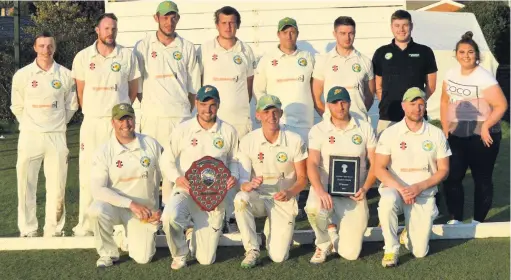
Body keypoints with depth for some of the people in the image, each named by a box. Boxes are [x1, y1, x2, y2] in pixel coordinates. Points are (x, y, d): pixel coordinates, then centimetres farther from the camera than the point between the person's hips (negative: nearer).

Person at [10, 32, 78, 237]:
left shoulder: (65, 75, 1)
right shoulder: (22, 75, -1)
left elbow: (71, 105, 11)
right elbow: (17, 106, 8)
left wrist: (58, 123, 7)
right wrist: (30, 125, 5)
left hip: (57, 136, 1)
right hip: (29, 136, 0)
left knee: (57, 186, 3)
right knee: (26, 186, 2)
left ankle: (54, 230, 15)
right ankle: (27, 231, 13)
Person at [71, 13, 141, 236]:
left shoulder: (128, 56, 2)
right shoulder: (83, 57, 3)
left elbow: (133, 89, 10)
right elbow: (80, 91, 11)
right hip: (91, 122, 1)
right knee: (88, 172, 3)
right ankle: (85, 224, 10)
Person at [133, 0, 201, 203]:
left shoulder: (187, 48, 9)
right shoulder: (143, 47, 5)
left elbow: (194, 87, 12)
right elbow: (137, 85, 6)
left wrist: (187, 110, 7)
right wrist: (148, 105, 1)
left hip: (181, 117, 1)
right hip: (152, 117, -1)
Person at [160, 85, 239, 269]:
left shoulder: (228, 131, -1)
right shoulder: (183, 129, -5)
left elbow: (233, 159, 11)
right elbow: (167, 159, 3)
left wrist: (234, 176, -10)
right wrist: (176, 177, -17)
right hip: (186, 190, -1)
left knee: (206, 260, 3)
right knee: (169, 217, -37)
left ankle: (198, 232, 40)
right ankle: (179, 255, -4)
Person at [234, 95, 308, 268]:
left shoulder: (295, 141, -8)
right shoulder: (248, 141, -7)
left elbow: (302, 178, -3)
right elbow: (242, 180, -10)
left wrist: (290, 193, -25)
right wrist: (248, 185, -35)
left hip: (284, 201, -1)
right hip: (259, 197, 1)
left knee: (278, 257, -13)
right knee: (240, 199, -36)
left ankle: (273, 230, 24)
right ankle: (252, 251, -17)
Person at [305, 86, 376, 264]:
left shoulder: (365, 128, 4)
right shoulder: (318, 130, -1)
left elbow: (375, 162, 4)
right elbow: (312, 164, -11)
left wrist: (365, 188, -14)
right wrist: (320, 191, -29)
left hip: (354, 193, 1)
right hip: (326, 188, -1)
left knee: (350, 253, -8)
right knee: (313, 208, -38)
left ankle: (340, 228, 30)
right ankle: (324, 243, -4)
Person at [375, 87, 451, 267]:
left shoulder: (436, 134, 2)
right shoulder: (390, 133, -2)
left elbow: (443, 170, 2)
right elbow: (379, 168, -5)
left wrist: (419, 187, -13)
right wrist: (400, 188, -20)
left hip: (424, 193, 1)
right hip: (395, 187, -1)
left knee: (420, 252, -9)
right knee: (387, 201, -39)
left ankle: (408, 234, 27)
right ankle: (391, 249, -18)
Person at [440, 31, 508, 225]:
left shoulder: (484, 77, -12)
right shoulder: (451, 74, 6)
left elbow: (501, 105, -16)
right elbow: (445, 102, 14)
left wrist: (485, 126, -19)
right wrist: (445, 129, 7)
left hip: (481, 136, -5)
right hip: (456, 136, 5)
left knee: (482, 179, 5)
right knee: (451, 177, 3)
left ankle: (478, 221, 15)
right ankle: (455, 219, 15)